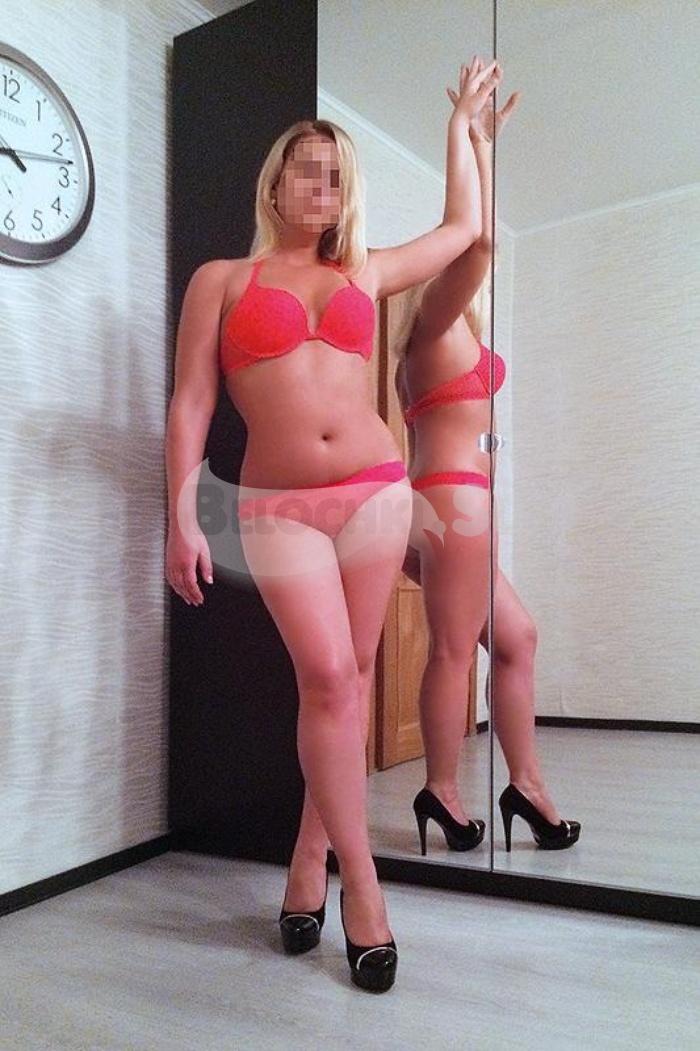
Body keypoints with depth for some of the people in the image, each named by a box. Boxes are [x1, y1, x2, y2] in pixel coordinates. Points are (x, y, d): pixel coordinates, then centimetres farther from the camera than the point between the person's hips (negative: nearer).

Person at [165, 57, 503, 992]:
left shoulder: (365, 273, 16)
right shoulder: (221, 279, 8)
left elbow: (464, 227, 28)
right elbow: (191, 404, 1)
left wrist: (461, 121, 34)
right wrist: (180, 518, -7)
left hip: (377, 490, 3)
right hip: (279, 506, -3)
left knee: (349, 677, 3)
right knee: (327, 677, -13)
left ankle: (310, 859, 18)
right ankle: (361, 882, 1)